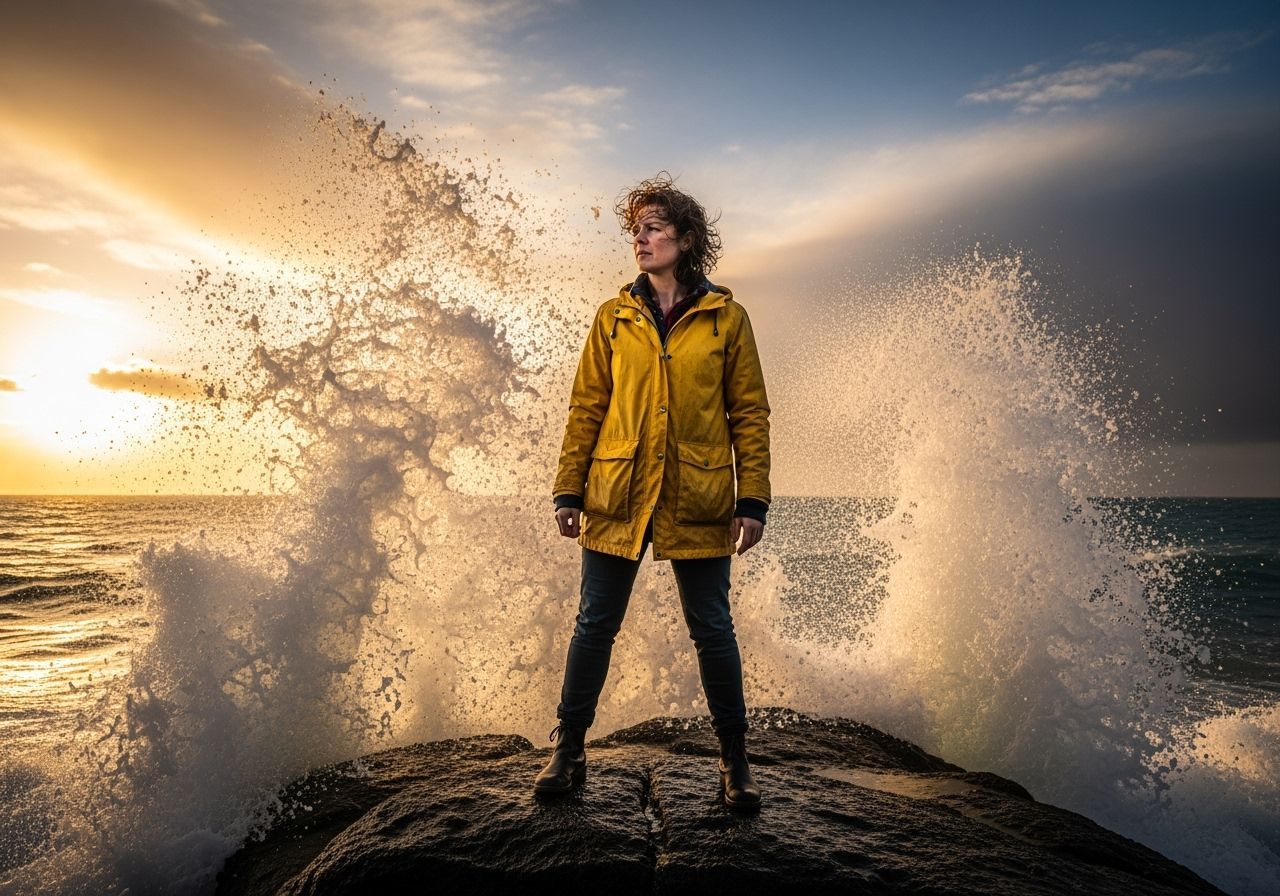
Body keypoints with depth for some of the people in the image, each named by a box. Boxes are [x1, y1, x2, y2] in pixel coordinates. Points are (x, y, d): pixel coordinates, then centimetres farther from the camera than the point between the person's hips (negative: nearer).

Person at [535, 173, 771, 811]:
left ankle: (735, 762, 24)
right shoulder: (613, 317, 8)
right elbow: (586, 408, 7)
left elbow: (750, 414, 3)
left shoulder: (726, 318, 4)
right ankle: (568, 752, 24)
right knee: (594, 625, 8)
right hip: (616, 498, 2)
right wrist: (569, 491, 2)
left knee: (712, 631, 7)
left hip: (698, 503, -1)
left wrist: (752, 500, -3)